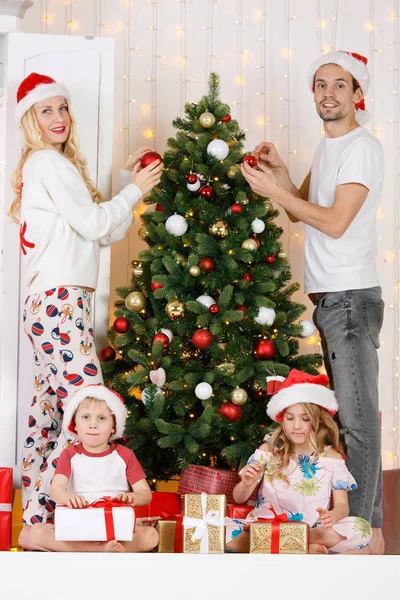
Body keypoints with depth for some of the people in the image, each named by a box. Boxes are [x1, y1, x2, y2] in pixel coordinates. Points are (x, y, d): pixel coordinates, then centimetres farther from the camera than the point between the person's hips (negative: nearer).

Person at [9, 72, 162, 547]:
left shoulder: (58, 165, 24)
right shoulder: (48, 162, -5)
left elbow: (108, 234, 19)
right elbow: (93, 223, -11)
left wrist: (133, 184, 13)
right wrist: (135, 190, 1)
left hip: (50, 305, 10)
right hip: (60, 300, -10)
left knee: (48, 409, 9)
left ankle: (35, 515, 13)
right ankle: (37, 522, -12)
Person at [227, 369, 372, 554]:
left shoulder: (331, 457, 2)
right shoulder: (269, 450, 1)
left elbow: (342, 505, 1)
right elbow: (239, 498, 2)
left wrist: (333, 516, -24)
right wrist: (247, 484, -23)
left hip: (314, 531, 1)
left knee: (362, 529, -25)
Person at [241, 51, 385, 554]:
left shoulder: (362, 147, -9)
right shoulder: (327, 148, 19)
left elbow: (336, 222, -17)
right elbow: (301, 208, 23)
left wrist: (273, 191, -13)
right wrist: (278, 172, 8)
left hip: (351, 298, -9)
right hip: (328, 298, 9)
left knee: (357, 417, -8)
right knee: (352, 413, 10)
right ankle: (369, 527, 15)